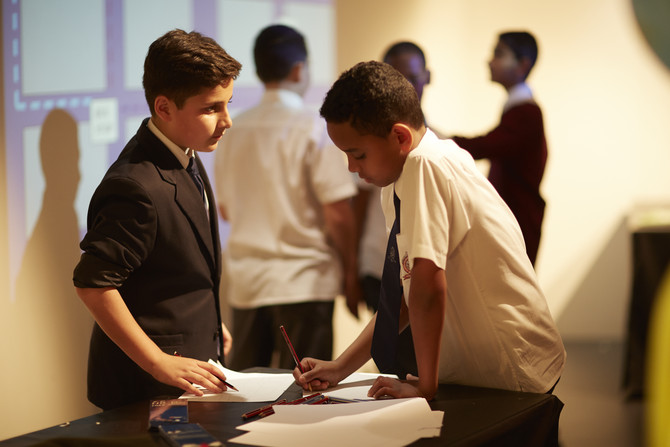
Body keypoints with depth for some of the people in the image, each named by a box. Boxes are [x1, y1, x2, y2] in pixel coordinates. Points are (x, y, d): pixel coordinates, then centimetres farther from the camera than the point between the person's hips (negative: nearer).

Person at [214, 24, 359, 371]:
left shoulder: (235, 130, 6)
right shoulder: (311, 128, -9)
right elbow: (338, 213, -12)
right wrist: (350, 272, 1)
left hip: (245, 280, 5)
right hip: (303, 278, -5)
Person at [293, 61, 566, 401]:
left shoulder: (425, 166, -20)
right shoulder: (396, 183, 9)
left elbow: (428, 283, -26)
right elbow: (407, 291, 13)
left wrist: (425, 387, -20)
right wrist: (341, 367, 7)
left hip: (509, 376, -8)